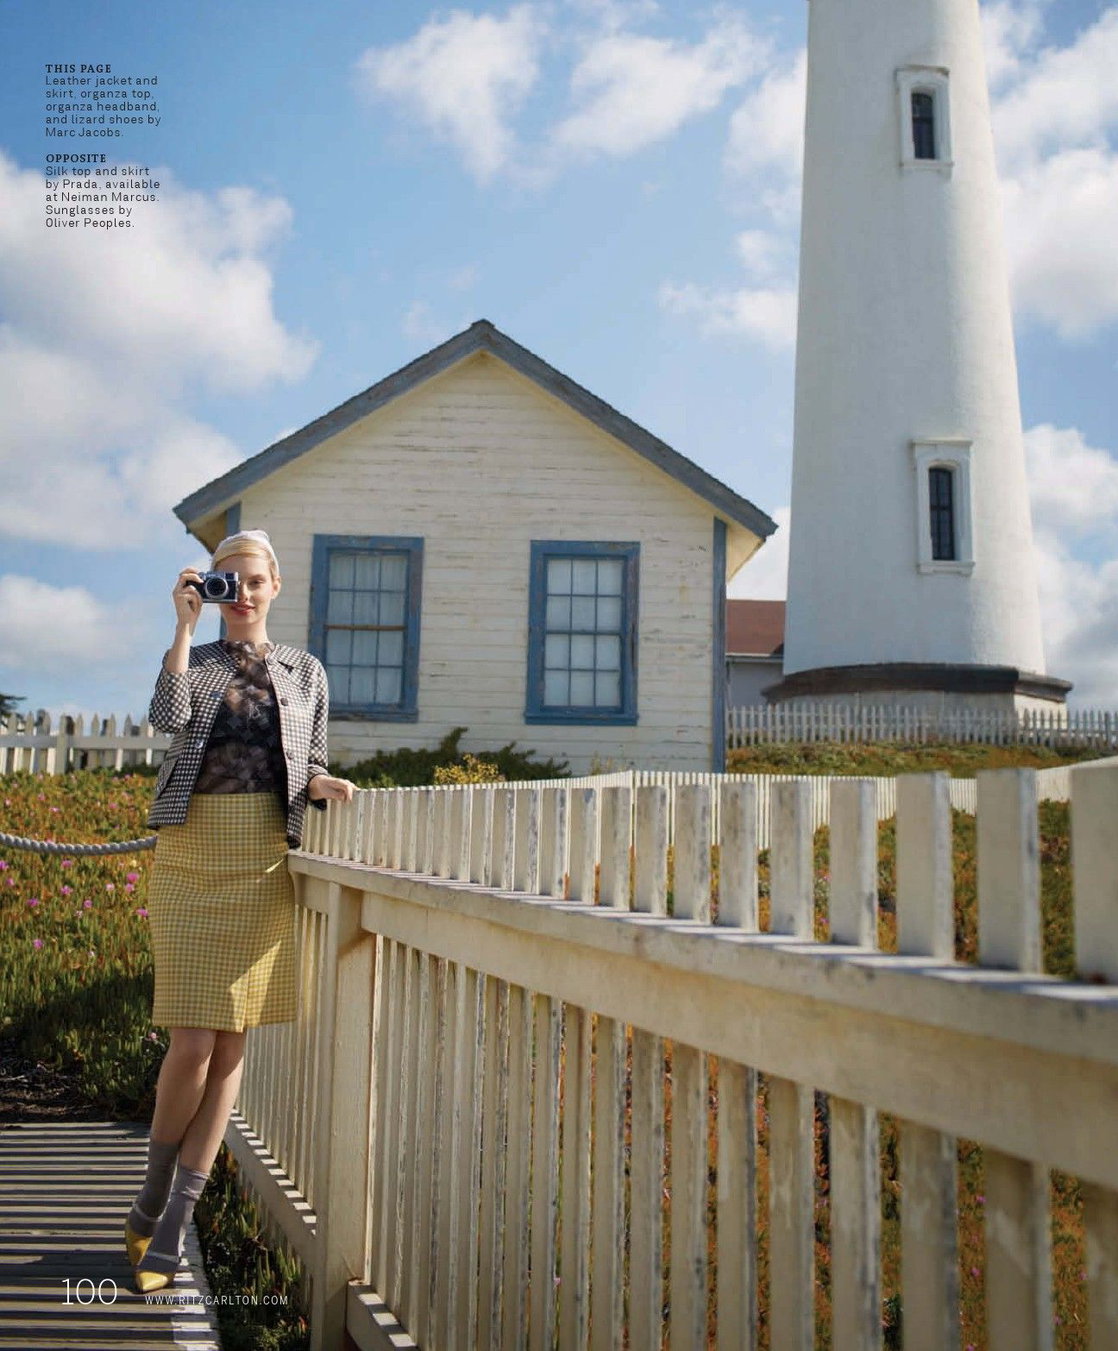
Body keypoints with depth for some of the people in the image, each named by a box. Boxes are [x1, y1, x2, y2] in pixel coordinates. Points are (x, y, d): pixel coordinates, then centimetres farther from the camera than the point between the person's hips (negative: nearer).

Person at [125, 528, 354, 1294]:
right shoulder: (192, 659, 10)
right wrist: (185, 623, -9)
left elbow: (309, 770, 14)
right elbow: (167, 717, -12)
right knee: (194, 1042, -7)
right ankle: (153, 1198, 18)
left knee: (232, 1043, 2)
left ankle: (171, 1229, 12)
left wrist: (324, 785, -8)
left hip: (264, 863, 1)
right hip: (192, 855, -1)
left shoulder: (305, 672, 13)